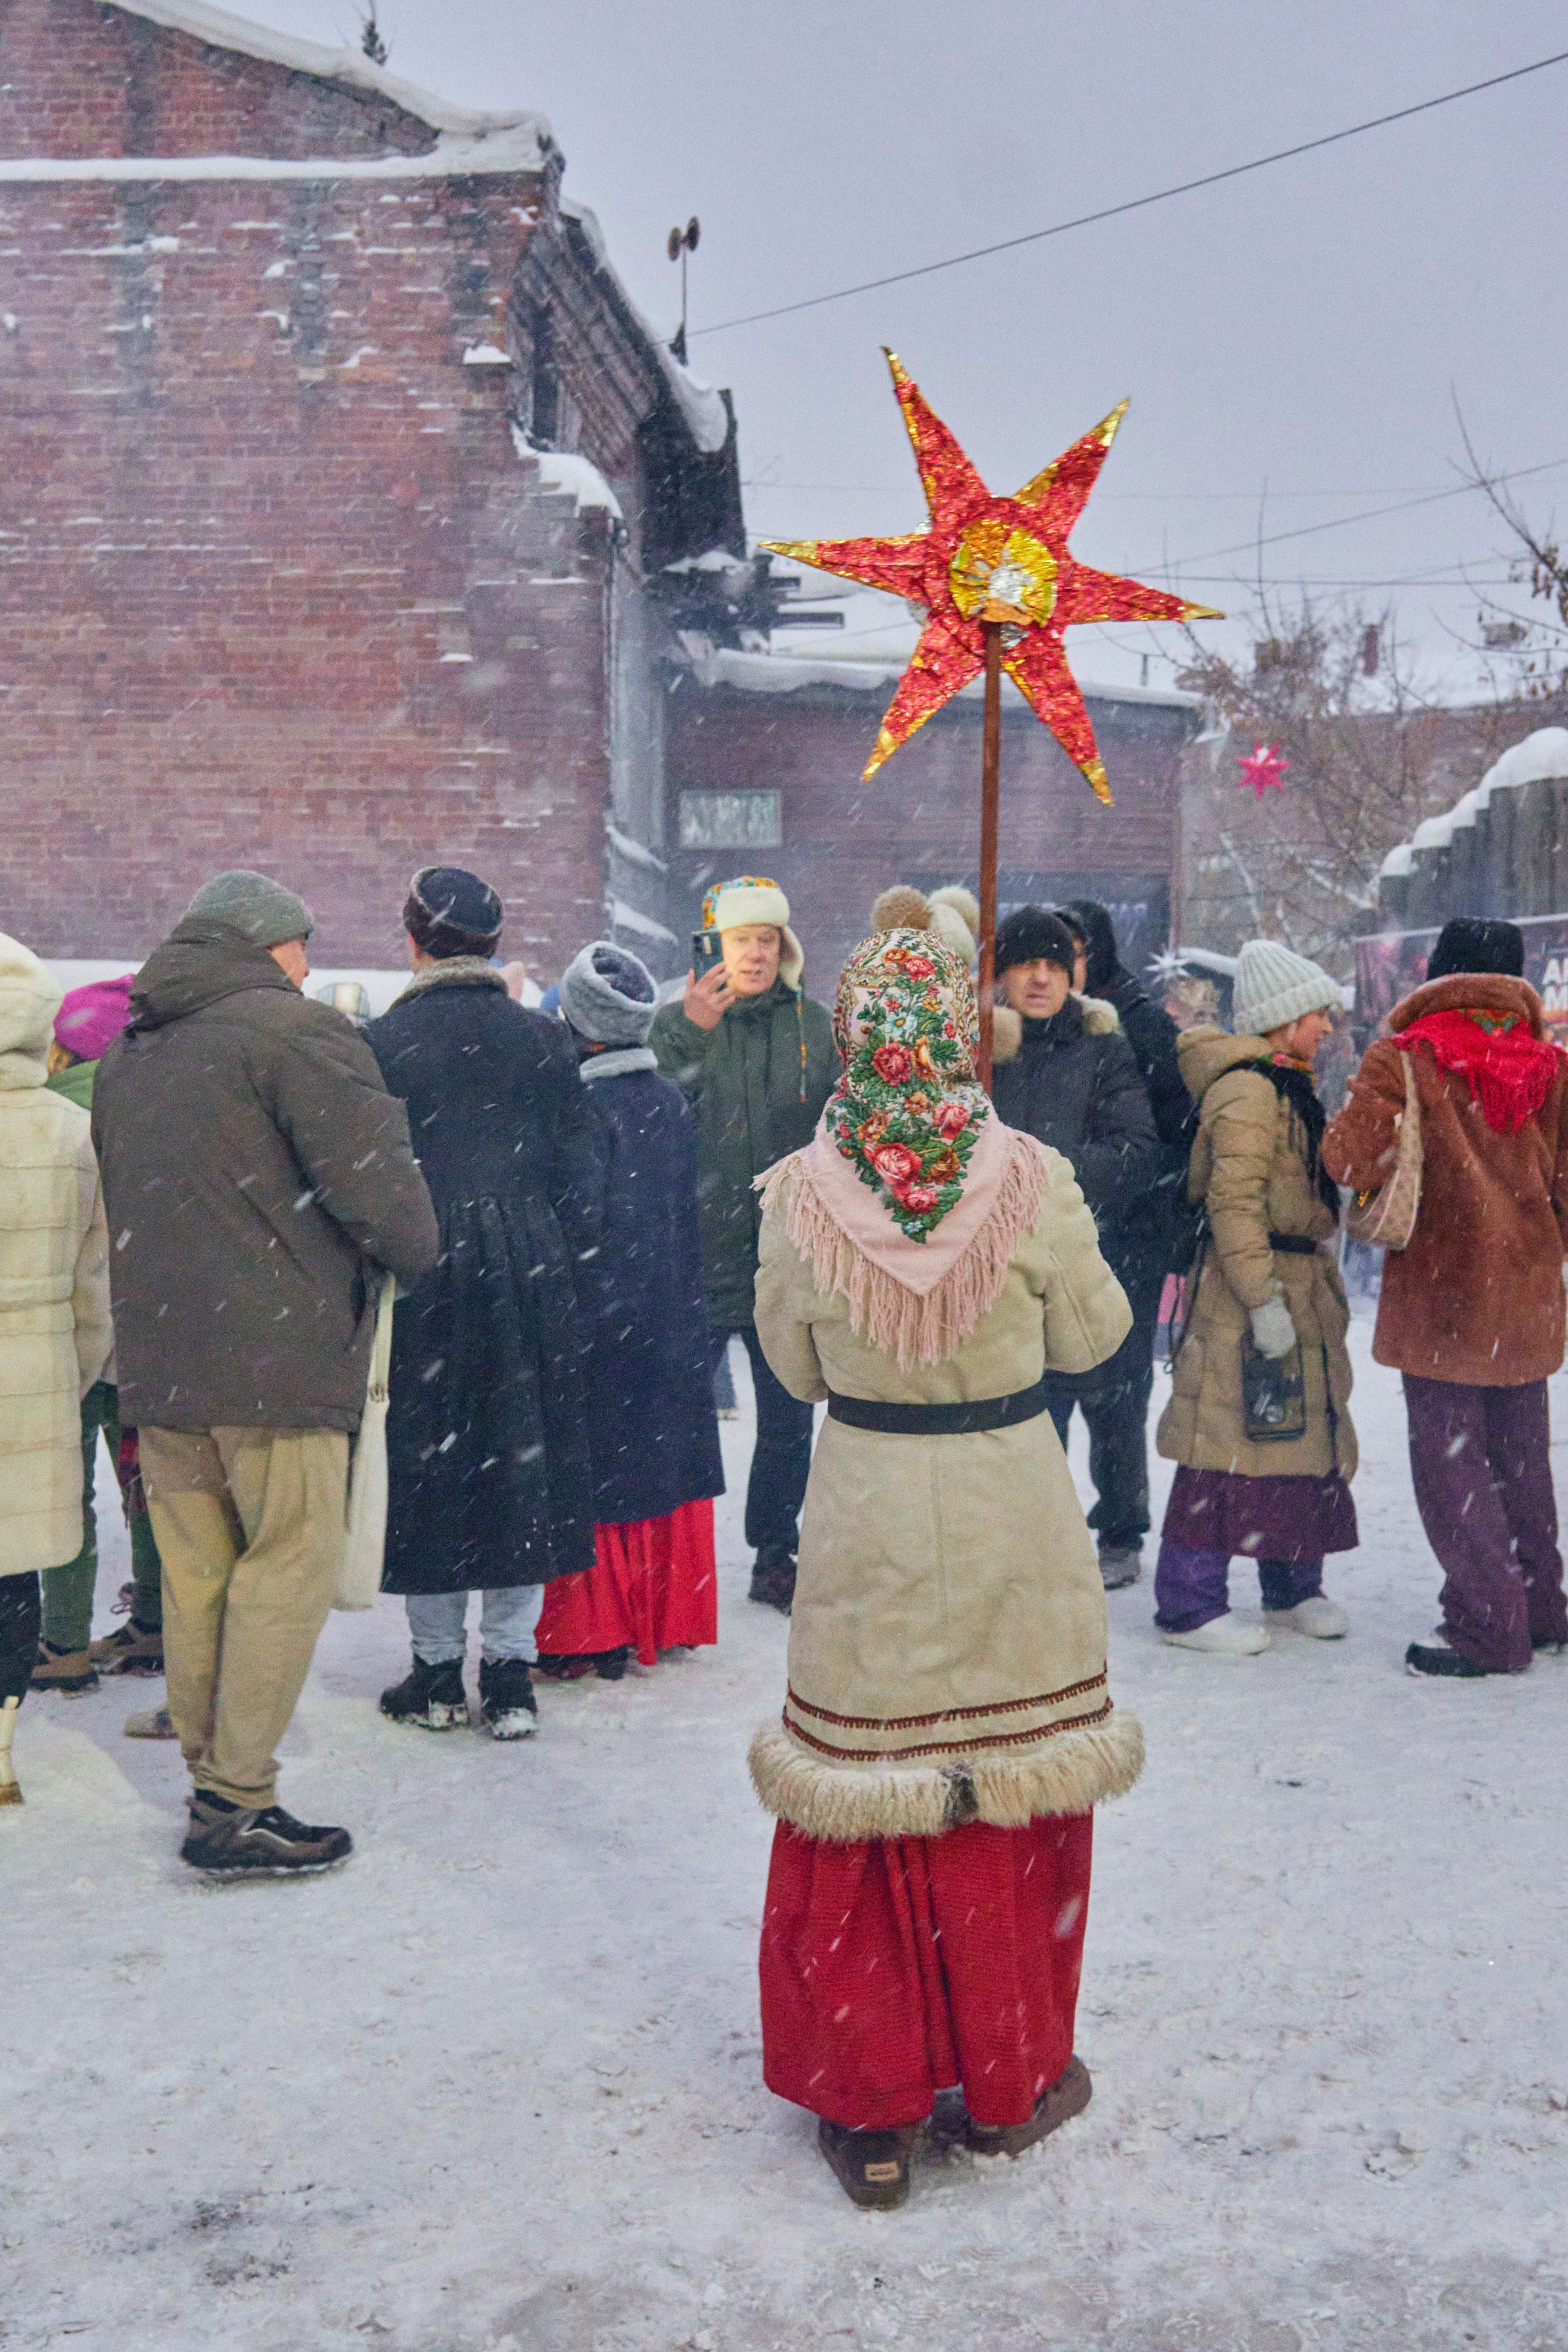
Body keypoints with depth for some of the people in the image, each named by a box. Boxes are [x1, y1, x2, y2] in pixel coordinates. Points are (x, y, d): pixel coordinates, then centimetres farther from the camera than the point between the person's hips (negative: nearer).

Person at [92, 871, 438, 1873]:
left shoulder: (126, 1054, 16)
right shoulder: (296, 1031, -9)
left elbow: (119, 1205, 19)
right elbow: (375, 1187, -15)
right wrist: (420, 1254, 4)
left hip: (158, 1360, 8)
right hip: (278, 1356, -7)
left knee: (196, 1578, 13)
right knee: (288, 1572, -1)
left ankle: (212, 1781, 20)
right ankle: (238, 1808, -1)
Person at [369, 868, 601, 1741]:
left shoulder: (385, 1043, -6)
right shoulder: (542, 1037, 2)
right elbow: (578, 1169, 3)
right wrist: (564, 1267, 11)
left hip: (425, 1271, -2)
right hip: (529, 1267, 2)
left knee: (426, 1459, 8)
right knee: (522, 1457, 9)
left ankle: (438, 1672, 16)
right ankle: (511, 1673, 12)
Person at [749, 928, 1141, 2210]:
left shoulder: (802, 1193, -11)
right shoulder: (1032, 1179, -13)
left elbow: (794, 1364, 2)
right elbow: (1093, 1334, 0)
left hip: (868, 1515, 0)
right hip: (1013, 1514, 0)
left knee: (864, 1782, 12)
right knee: (1018, 1783, 15)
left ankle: (869, 2104, 22)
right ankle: (1012, 2082, 29)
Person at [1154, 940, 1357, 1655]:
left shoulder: (1286, 1087, 17)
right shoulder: (1247, 1089, -16)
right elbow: (1234, 1204, -23)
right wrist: (1262, 1299, -25)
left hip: (1298, 1292, 11)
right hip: (1246, 1300, -10)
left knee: (1305, 1437, 15)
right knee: (1230, 1444, -6)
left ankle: (1293, 1588, 28)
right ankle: (1189, 1604, 2)